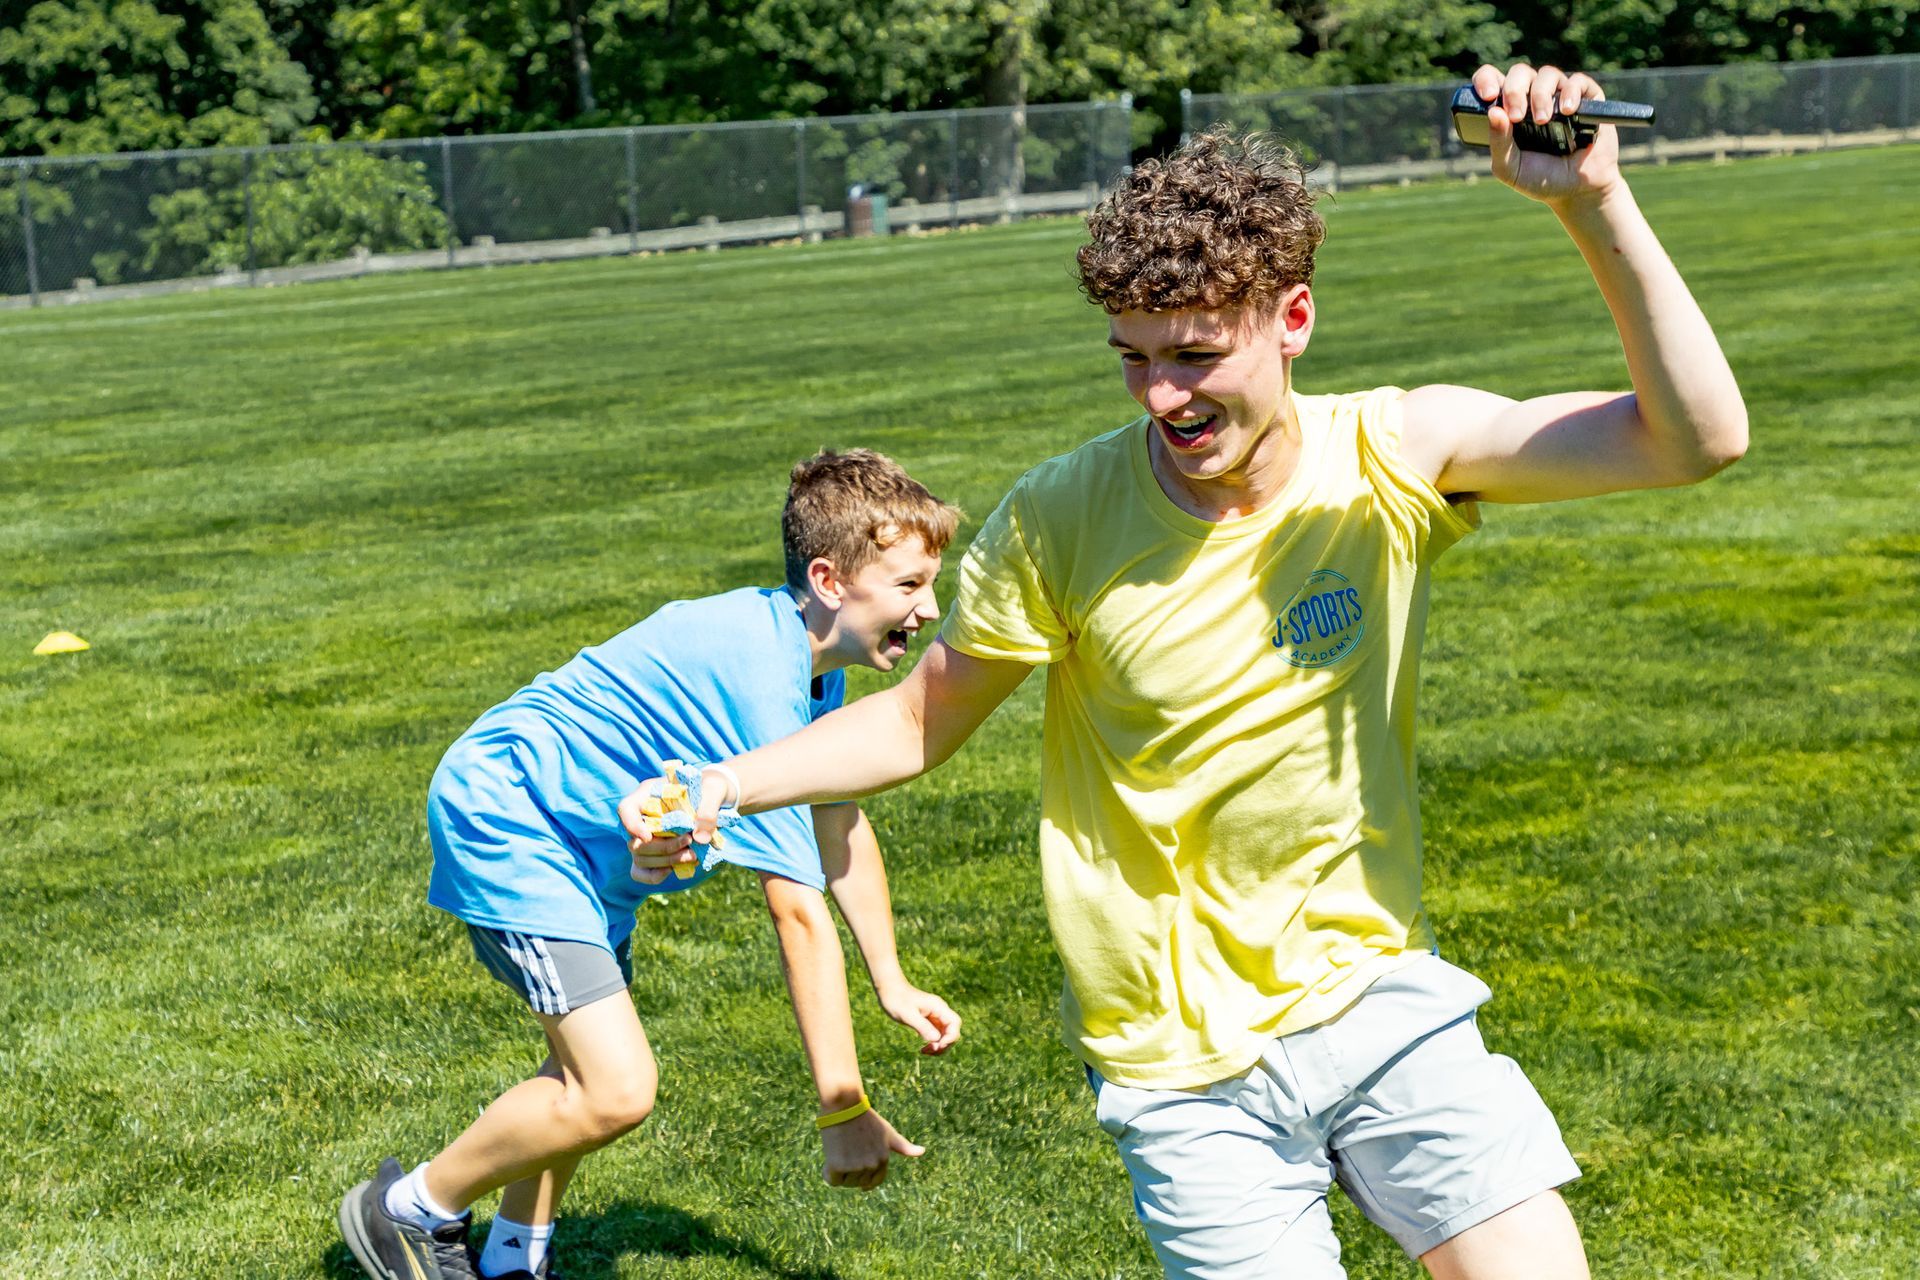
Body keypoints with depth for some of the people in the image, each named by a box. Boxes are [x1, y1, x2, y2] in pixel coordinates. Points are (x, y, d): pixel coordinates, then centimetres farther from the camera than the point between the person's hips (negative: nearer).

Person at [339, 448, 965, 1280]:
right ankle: (408, 1209, 3)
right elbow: (799, 912, -30)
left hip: (581, 842, 11)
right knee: (617, 1089, -18)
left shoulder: (811, 661, 0)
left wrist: (892, 985, 15)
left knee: (592, 1063, 22)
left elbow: (841, 829, 16)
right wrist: (843, 1109, -27)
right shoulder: (761, 675, -30)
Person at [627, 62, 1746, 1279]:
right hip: (1185, 1066, -1)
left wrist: (1596, 204, -27)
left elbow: (1696, 437, -15)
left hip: (1379, 993, 1)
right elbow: (923, 718, 1)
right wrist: (719, 788, -11)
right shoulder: (1061, 517, -11)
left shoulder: (1392, 458, -9)